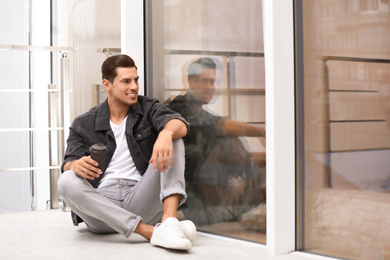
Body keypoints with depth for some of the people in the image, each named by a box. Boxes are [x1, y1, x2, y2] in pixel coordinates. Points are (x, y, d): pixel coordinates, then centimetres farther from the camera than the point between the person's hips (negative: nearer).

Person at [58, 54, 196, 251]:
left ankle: (169, 220, -39)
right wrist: (75, 165, -25)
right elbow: (68, 164, 2)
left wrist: (166, 133, -36)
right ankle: (152, 232, -37)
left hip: (141, 202, 0)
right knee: (66, 181, -30)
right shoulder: (83, 124, 12)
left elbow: (180, 125, -10)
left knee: (172, 140, -15)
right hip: (101, 206, 1)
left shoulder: (148, 109, 11)